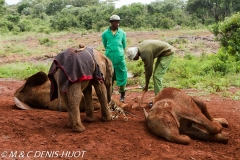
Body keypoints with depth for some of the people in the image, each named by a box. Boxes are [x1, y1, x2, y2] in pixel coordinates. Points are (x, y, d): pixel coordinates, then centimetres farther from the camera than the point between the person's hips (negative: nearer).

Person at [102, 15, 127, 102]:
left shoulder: (122, 33, 1)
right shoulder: (105, 34, -1)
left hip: (120, 58, 0)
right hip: (109, 58, 0)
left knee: (121, 76, 3)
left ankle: (122, 95, 16)